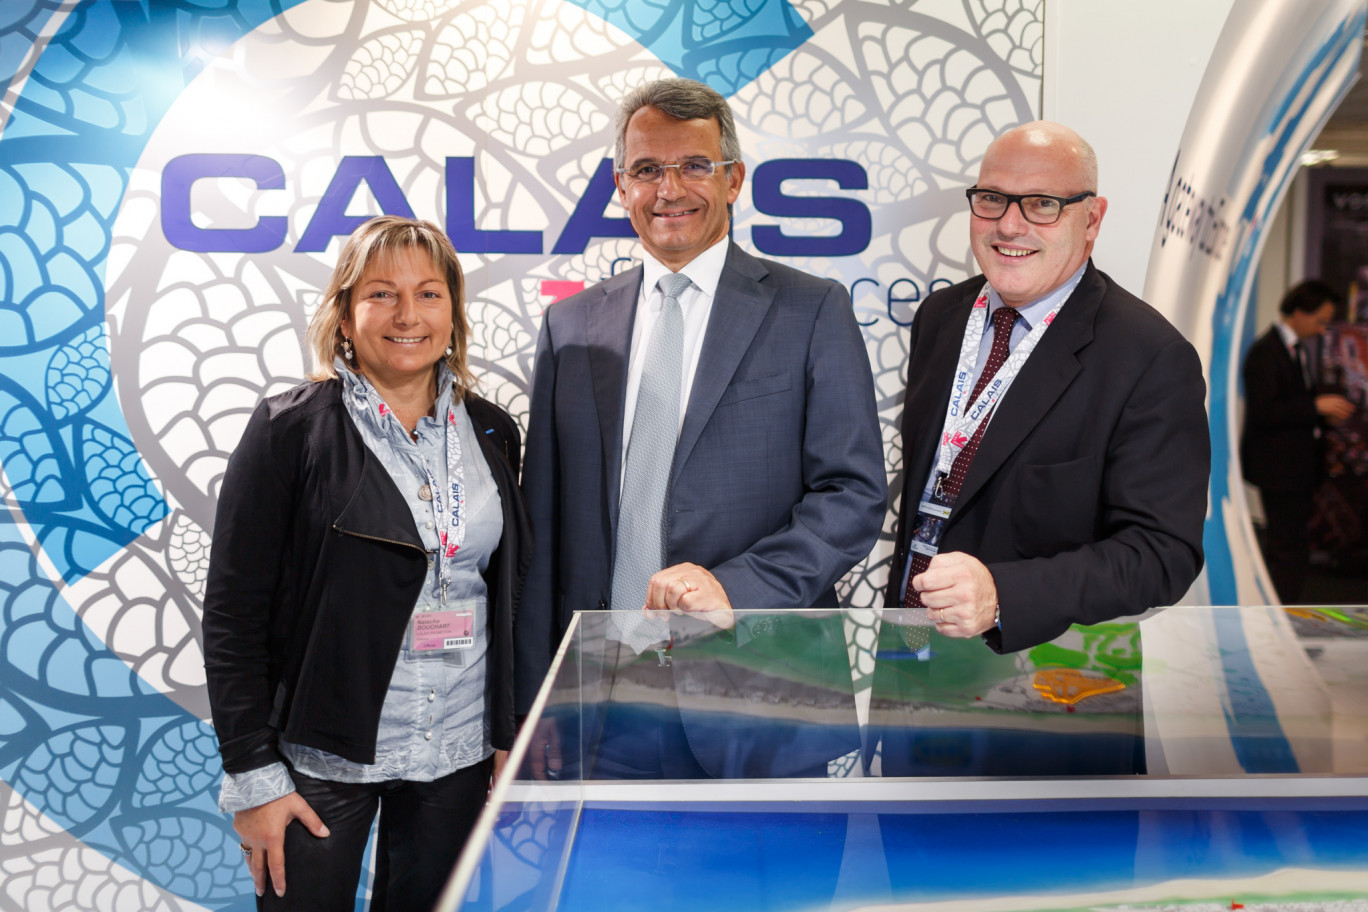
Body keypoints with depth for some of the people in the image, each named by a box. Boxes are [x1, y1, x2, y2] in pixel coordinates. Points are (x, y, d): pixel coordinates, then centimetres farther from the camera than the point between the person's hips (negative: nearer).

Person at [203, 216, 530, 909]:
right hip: (323, 759, -3)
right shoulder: (290, 429, -7)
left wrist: (510, 737, 8)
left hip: (460, 751, 4)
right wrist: (253, 774, -11)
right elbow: (233, 612, -8)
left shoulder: (491, 433, 6)